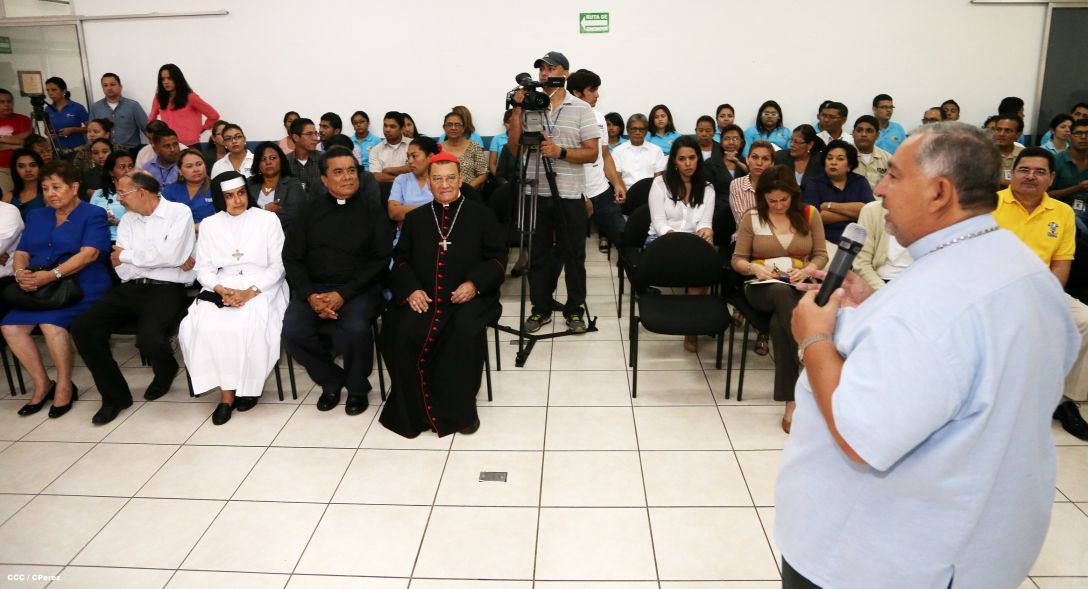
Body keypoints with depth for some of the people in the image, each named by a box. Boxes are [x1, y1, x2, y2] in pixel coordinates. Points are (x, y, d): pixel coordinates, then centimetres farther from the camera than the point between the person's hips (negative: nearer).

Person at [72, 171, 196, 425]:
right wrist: (167, 259, -9)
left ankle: (165, 371, 9)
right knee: (82, 328, -13)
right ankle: (115, 395, 3)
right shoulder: (127, 220, 14)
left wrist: (126, 255, -3)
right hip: (131, 289, 6)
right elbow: (123, 270, 4)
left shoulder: (179, 212, -2)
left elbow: (171, 255, -17)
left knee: (148, 338, -31)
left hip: (166, 289, -6)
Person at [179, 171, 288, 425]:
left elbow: (278, 265, -1)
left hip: (261, 287, -3)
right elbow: (203, 269, 8)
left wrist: (250, 292, -15)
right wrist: (221, 289, -14)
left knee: (250, 326, -32)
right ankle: (226, 392, -15)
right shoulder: (210, 224, 12)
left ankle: (249, 385, -8)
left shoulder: (268, 219, 4)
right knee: (203, 326, -26)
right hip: (221, 288, 3)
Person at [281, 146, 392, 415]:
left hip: (359, 287, -3)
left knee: (356, 329, -32)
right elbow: (292, 257, 7)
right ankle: (331, 380, 5)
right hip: (314, 287, 3)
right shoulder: (310, 211, 11)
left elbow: (381, 259, -5)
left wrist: (343, 294, -16)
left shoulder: (372, 211, 4)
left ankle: (357, 387, -1)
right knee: (293, 331, -22)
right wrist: (310, 295, -11)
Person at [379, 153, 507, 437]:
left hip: (468, 297, -2)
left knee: (464, 330, -35)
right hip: (423, 298, 2)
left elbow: (497, 258, 8)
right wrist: (411, 289, -3)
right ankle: (413, 410, -11)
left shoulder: (481, 215, 13)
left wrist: (475, 283, -10)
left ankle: (461, 410, -16)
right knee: (404, 333, -29)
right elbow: (401, 259, 18)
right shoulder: (415, 218, 21)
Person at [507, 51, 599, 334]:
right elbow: (514, 144, 1)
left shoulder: (581, 108, 1)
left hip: (569, 195, -2)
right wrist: (517, 109, -7)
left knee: (573, 256, 6)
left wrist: (561, 152, -18)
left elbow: (592, 153, -4)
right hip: (536, 193, 2)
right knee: (538, 255, 10)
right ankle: (541, 309, 21)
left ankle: (574, 310, 17)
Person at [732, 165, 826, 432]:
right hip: (763, 288, -1)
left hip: (800, 287, 1)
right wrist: (754, 268, -15)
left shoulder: (809, 214, 10)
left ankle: (791, 400, -33)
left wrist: (807, 270, -10)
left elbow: (821, 255, 12)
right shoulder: (751, 217, 6)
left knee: (779, 322, -37)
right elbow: (738, 260, 7)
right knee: (781, 292, -41)